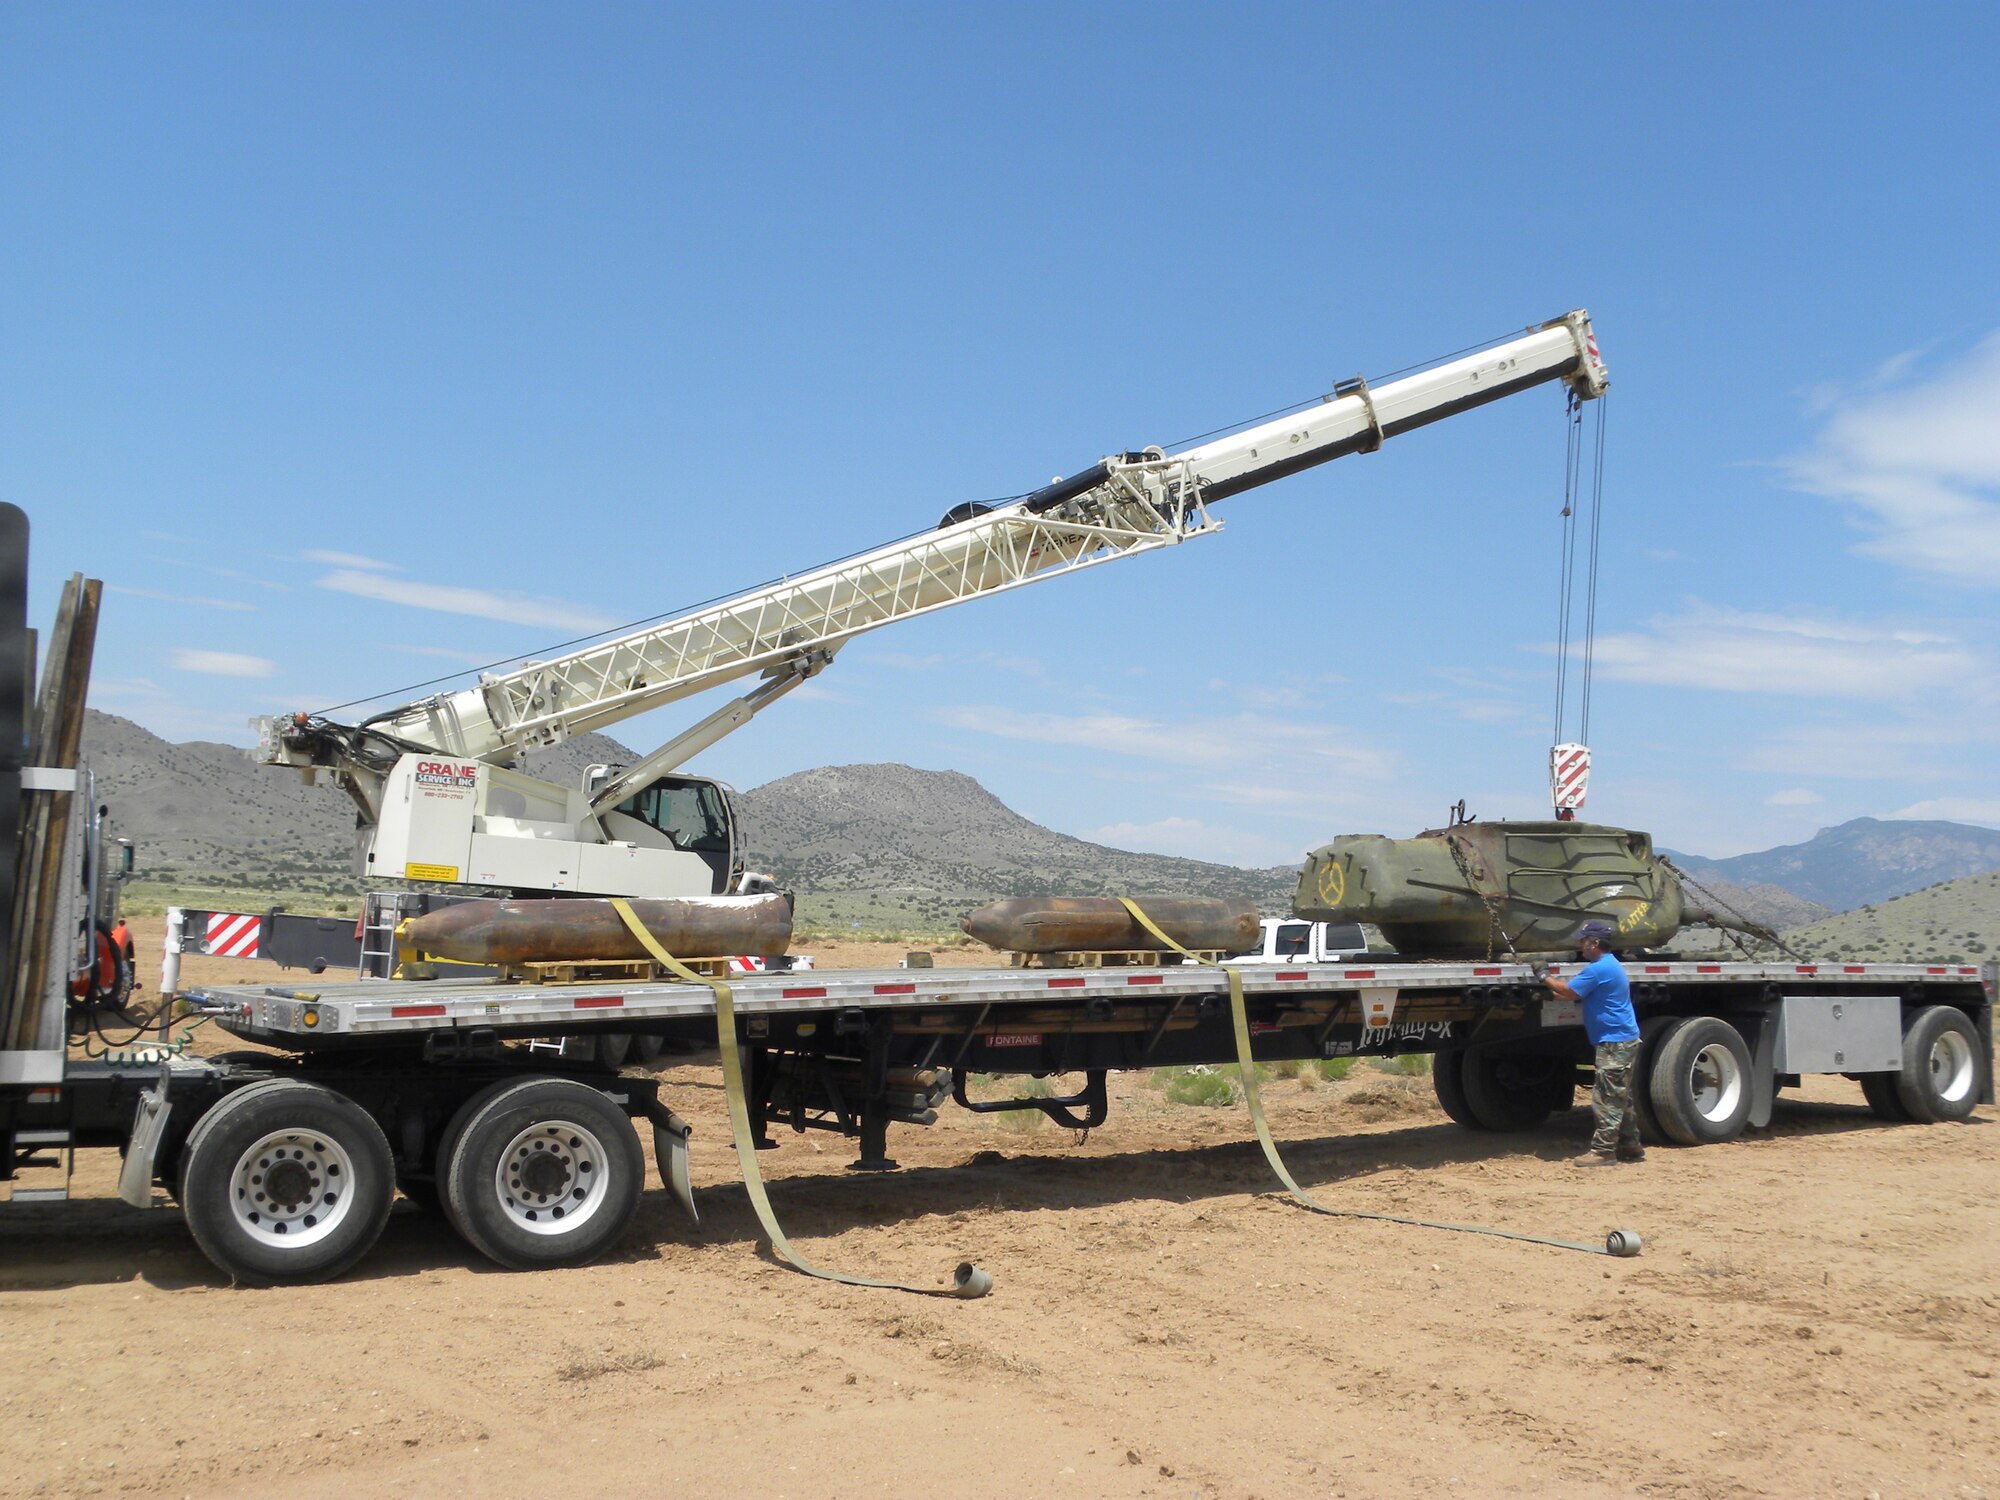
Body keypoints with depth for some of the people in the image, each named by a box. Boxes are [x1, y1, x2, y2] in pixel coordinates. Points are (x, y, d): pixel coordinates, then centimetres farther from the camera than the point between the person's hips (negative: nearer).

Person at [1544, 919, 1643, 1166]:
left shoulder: (1599, 969, -19)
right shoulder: (1608, 965, 16)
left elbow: (1568, 991, -16)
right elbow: (1575, 993, 21)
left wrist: (1545, 977, -3)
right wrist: (1550, 991, 14)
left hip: (1614, 1043, -11)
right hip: (1623, 1041, 11)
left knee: (1607, 1098, -8)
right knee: (1621, 1097, 16)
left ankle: (1603, 1150, -6)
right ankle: (1630, 1146, 22)